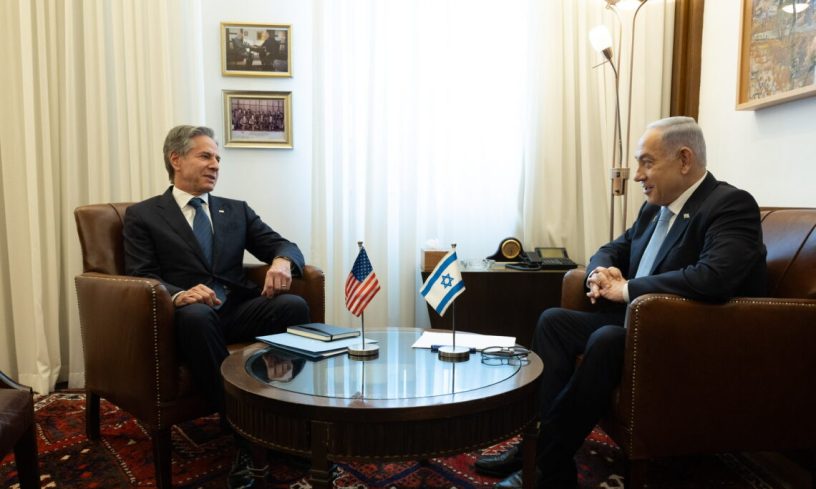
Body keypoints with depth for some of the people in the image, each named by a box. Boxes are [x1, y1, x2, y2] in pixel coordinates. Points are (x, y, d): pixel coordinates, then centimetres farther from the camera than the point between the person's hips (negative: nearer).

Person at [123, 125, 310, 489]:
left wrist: (282, 261, -16)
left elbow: (282, 244, 11)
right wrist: (179, 295, -24)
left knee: (293, 305, -28)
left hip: (241, 309, 3)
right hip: (193, 313, -3)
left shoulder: (236, 210, 21)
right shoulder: (143, 215, 11)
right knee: (196, 315, -39)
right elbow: (141, 277, -1)